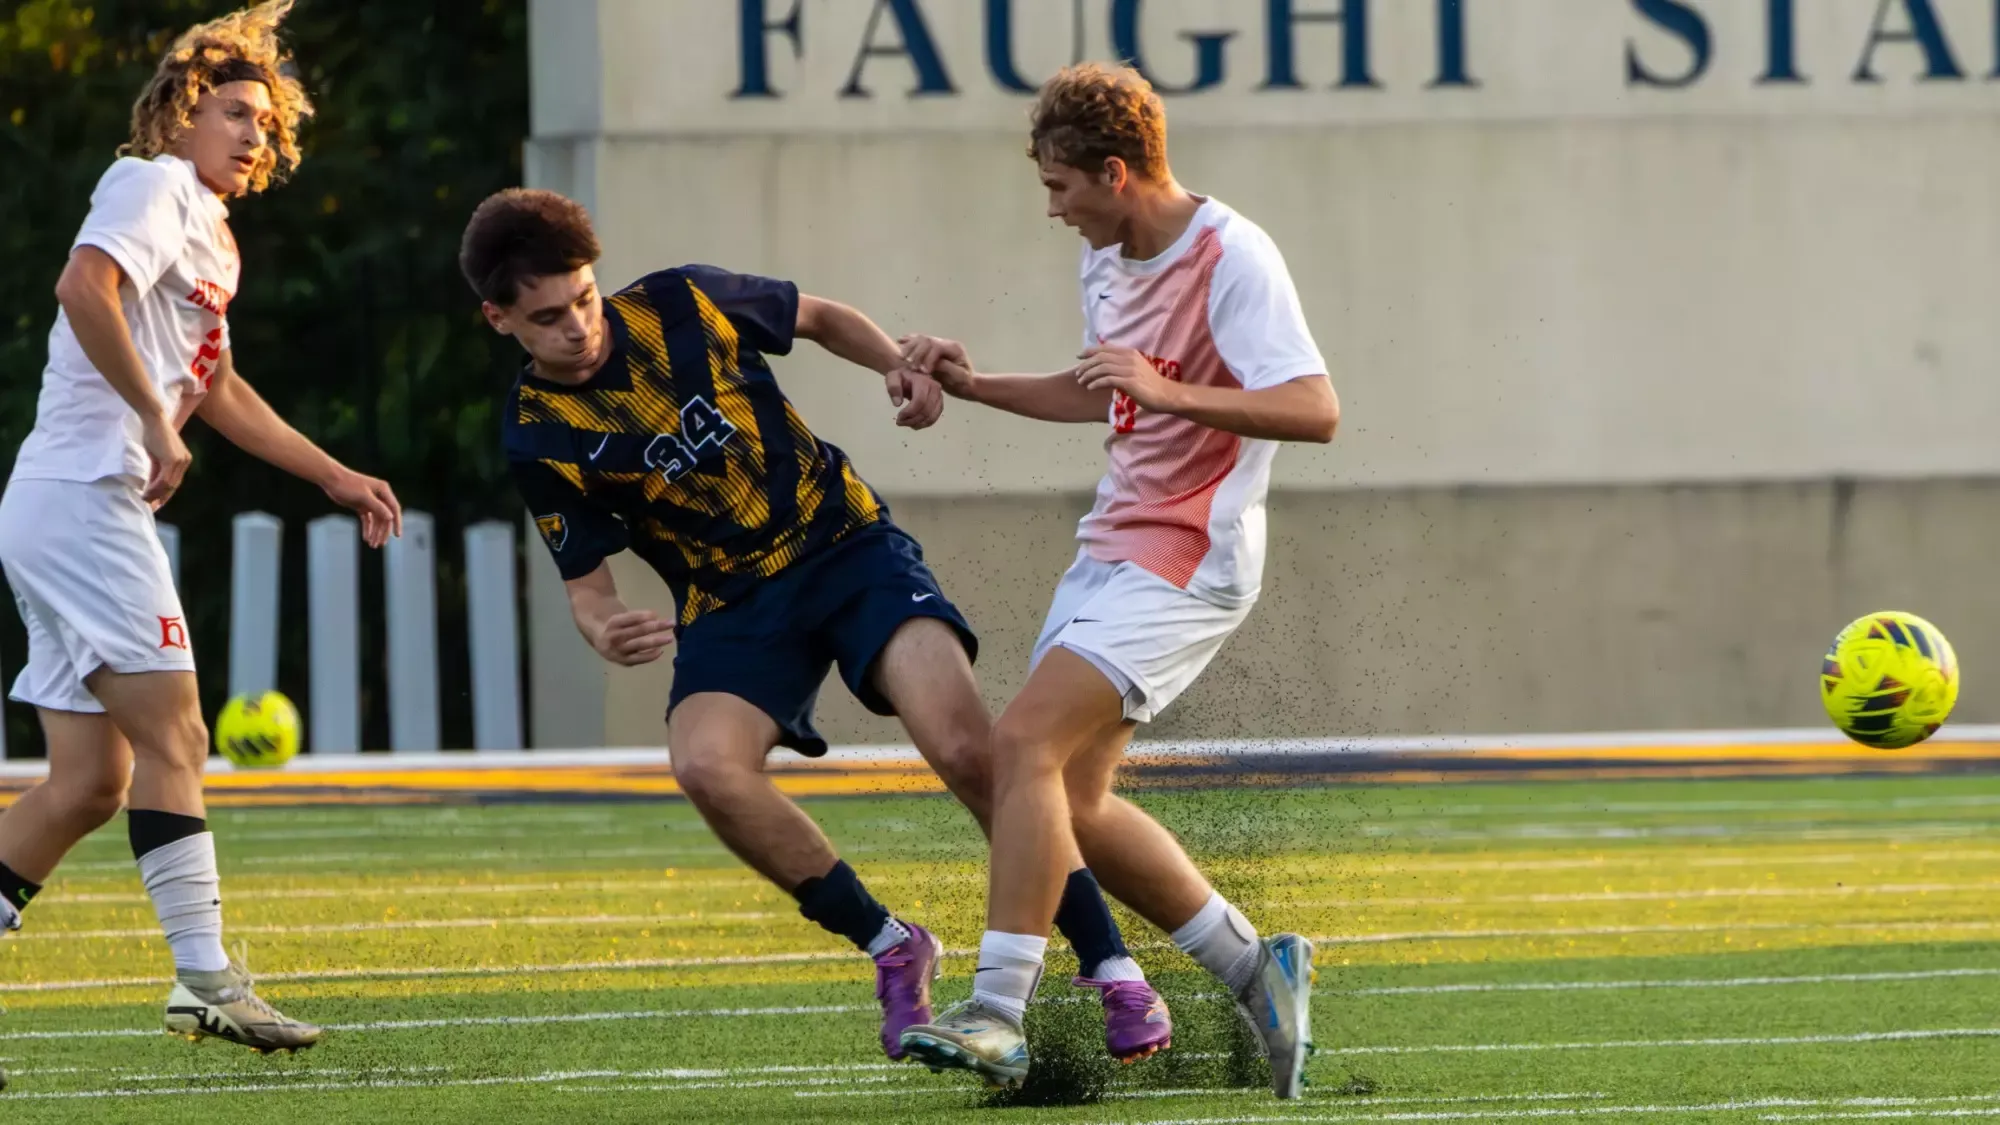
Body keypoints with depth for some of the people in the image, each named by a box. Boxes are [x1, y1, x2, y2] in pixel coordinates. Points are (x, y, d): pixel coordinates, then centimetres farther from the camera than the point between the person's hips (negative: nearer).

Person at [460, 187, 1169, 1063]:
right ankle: (890, 950, -9)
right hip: (729, 606, 1)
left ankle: (1108, 966, -12)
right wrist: (607, 631, -25)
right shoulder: (538, 437, -6)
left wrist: (898, 367, -7)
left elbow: (820, 318, 12)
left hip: (843, 540, -1)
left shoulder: (679, 304, -6)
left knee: (965, 743, -23)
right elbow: (585, 581, -2)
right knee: (707, 765, -30)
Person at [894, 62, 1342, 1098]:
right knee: (1070, 798, 6)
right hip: (1113, 546, 10)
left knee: (1025, 743, -20)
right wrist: (973, 385, 18)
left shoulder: (1230, 259, -15)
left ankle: (997, 1017, -21)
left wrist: (1169, 391, -31)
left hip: (1186, 561, -10)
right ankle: (1255, 968, 18)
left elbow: (1315, 411, -23)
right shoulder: (1106, 260, 12)